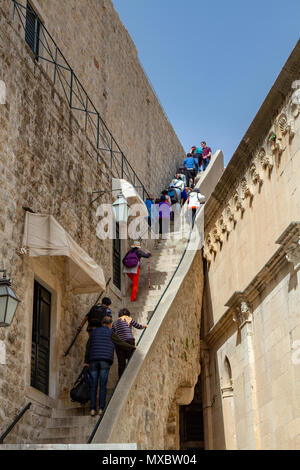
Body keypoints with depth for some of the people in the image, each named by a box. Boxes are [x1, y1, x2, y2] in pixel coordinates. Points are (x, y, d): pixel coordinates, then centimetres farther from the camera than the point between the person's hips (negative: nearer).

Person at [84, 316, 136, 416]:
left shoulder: (94, 332, 18)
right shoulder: (110, 333, 6)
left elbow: (88, 347, 16)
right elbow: (120, 343, 11)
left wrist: (86, 361, 19)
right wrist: (132, 347, 26)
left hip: (93, 360, 3)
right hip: (105, 361, -3)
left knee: (93, 386, 3)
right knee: (103, 385, -3)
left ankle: (93, 409, -2)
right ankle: (101, 408, -7)